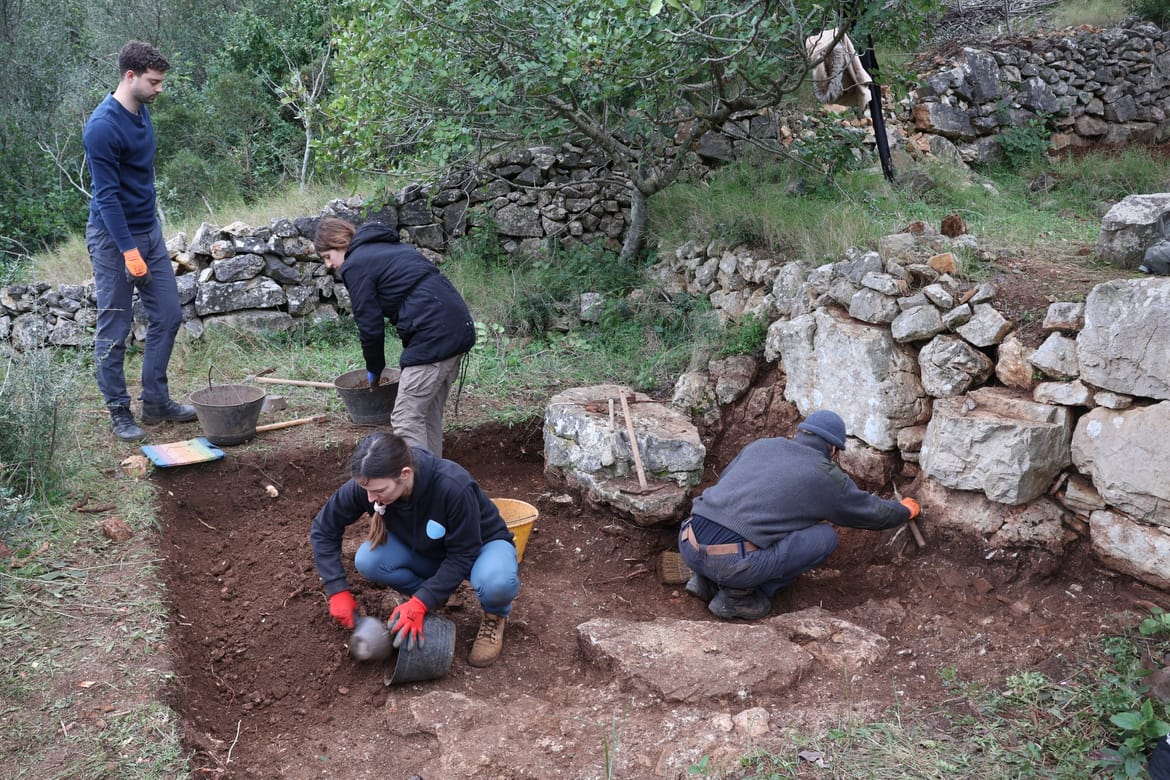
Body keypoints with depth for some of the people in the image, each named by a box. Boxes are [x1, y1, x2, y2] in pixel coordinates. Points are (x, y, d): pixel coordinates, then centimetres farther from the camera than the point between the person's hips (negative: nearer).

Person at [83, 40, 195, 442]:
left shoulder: (142, 111, 6)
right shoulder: (103, 126, -19)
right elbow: (107, 195, -20)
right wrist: (128, 251, -23)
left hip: (150, 230, 8)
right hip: (113, 238, -8)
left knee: (167, 316, 9)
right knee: (114, 330, 2)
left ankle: (156, 401, 20)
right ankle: (118, 411, 14)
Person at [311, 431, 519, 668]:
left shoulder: (454, 487, -38)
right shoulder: (367, 485, -25)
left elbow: (463, 557, -27)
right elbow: (324, 528, -11)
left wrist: (420, 603, -33)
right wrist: (337, 590, -18)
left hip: (482, 544, -4)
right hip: (428, 551, 5)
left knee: (496, 583, -39)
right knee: (367, 561, -24)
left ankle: (495, 614, -2)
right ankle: (433, 597, 3)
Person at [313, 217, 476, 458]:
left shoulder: (355, 265, -2)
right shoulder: (389, 246, 25)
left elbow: (370, 324, -2)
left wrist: (374, 369, 14)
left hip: (433, 336, -10)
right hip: (459, 327, 10)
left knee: (406, 418, -5)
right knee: (429, 414, 17)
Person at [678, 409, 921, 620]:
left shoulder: (760, 445, 20)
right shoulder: (827, 477, 7)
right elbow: (874, 513, 23)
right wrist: (905, 510, 45)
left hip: (688, 546, 6)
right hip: (731, 563, -6)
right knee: (826, 537, 9)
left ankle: (707, 579, 14)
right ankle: (738, 594, 5)